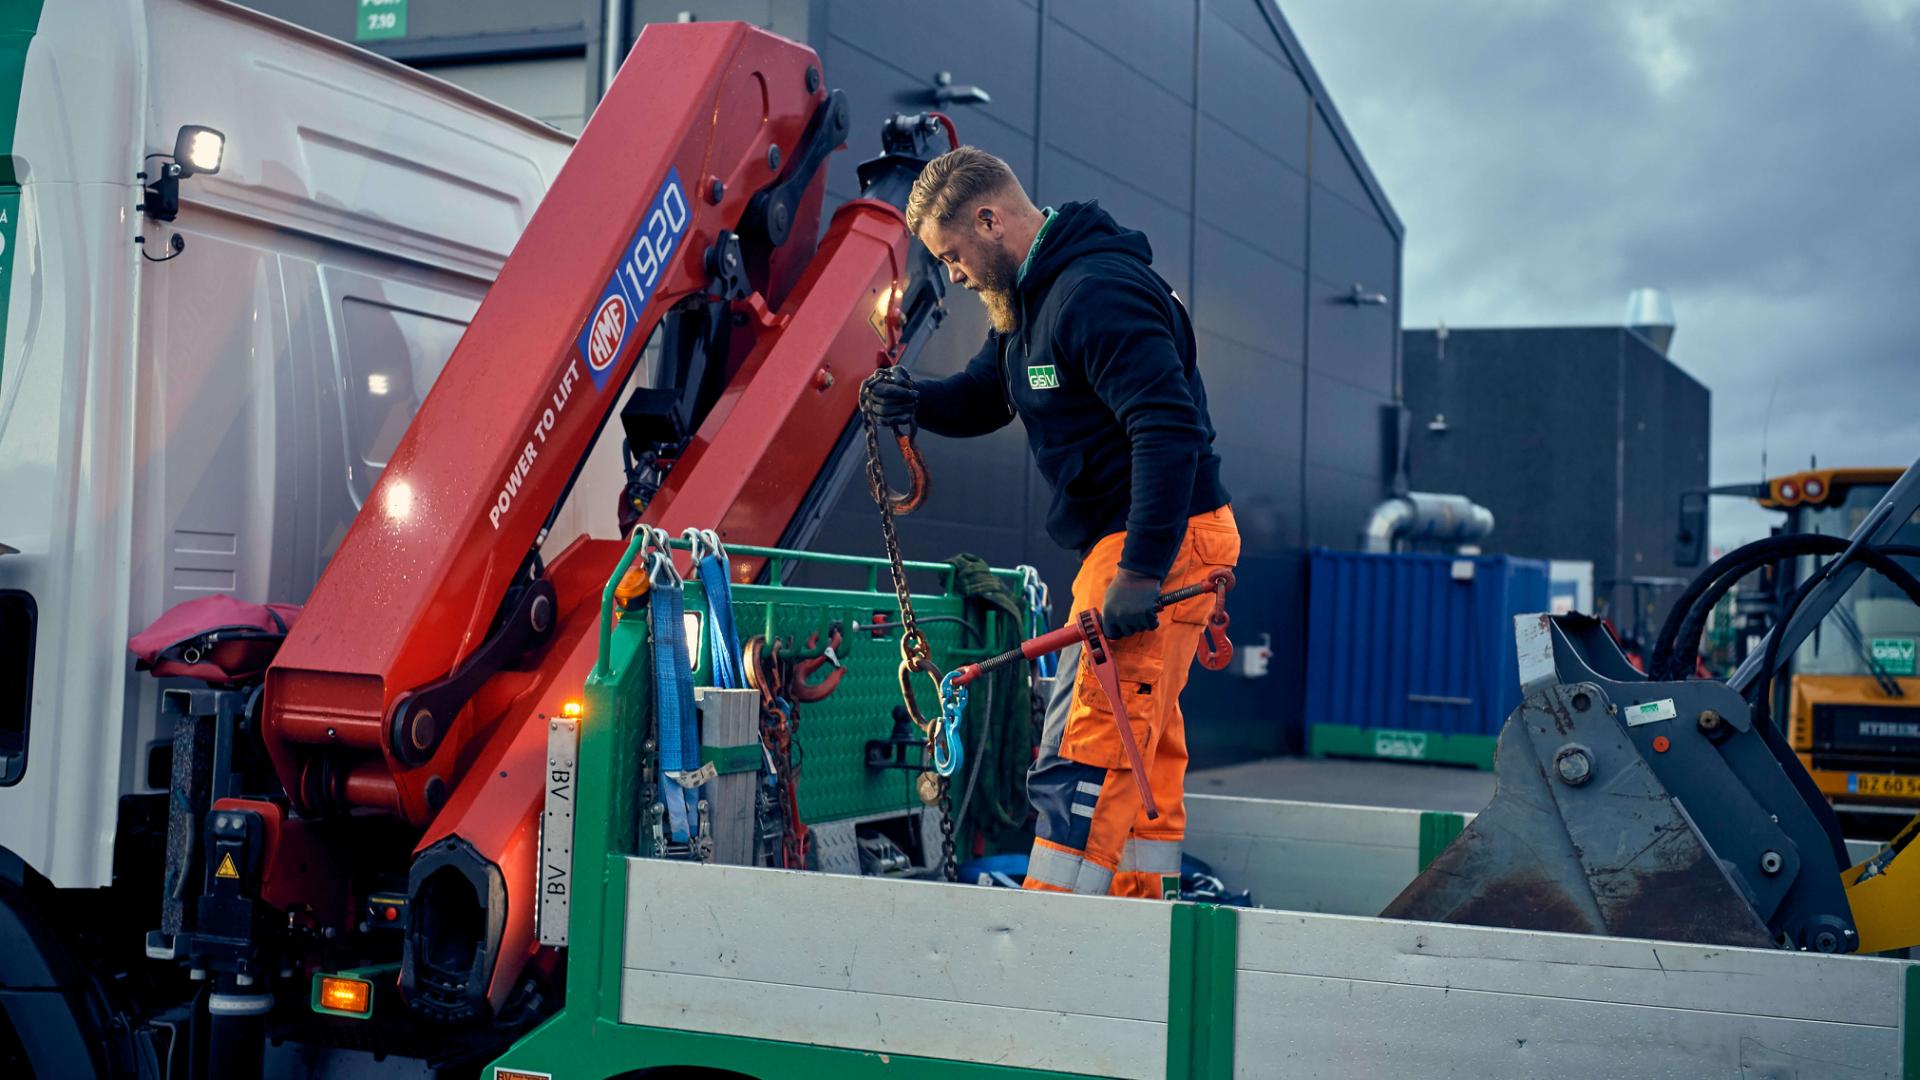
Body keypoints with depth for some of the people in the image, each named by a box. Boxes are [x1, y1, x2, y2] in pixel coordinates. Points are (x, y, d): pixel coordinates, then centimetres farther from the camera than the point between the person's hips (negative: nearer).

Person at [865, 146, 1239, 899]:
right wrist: (915, 402, 0)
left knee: (1084, 754, -10)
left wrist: (1140, 570, -30)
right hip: (1127, 543, 11)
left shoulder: (1097, 293, -20)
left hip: (1163, 542, -11)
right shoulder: (1031, 296, 13)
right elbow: (984, 396, 23)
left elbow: (1169, 429, -27)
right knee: (1144, 744, 16)